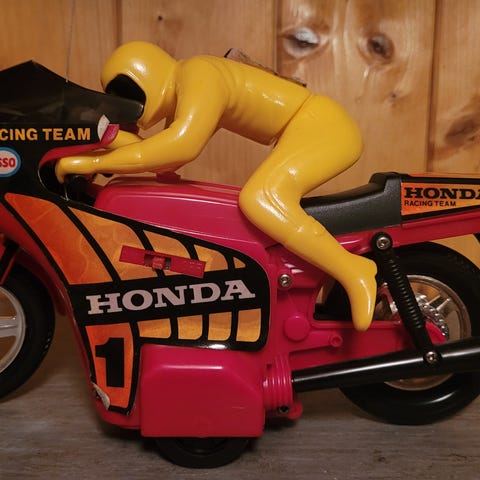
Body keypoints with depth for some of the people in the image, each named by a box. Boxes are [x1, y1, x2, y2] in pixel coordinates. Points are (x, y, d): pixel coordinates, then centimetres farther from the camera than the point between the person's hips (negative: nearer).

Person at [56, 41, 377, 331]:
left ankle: (357, 274, -20)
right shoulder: (181, 95, 13)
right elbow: (163, 160, 9)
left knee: (259, 198, -30)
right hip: (311, 127, 10)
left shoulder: (198, 76, -17)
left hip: (323, 125, -10)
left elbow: (182, 145, -35)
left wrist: (92, 162, -29)